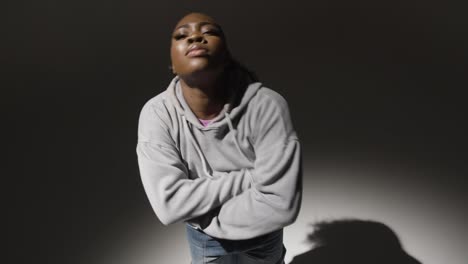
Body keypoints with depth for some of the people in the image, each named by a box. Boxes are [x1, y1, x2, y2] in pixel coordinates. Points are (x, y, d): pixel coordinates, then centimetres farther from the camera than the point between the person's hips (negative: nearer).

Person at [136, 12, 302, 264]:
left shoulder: (267, 106, -28)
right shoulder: (156, 114, -22)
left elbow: (280, 205, -32)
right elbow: (168, 204, -30)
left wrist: (201, 216, -24)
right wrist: (248, 177, -30)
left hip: (261, 235, 0)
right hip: (204, 241, 1)